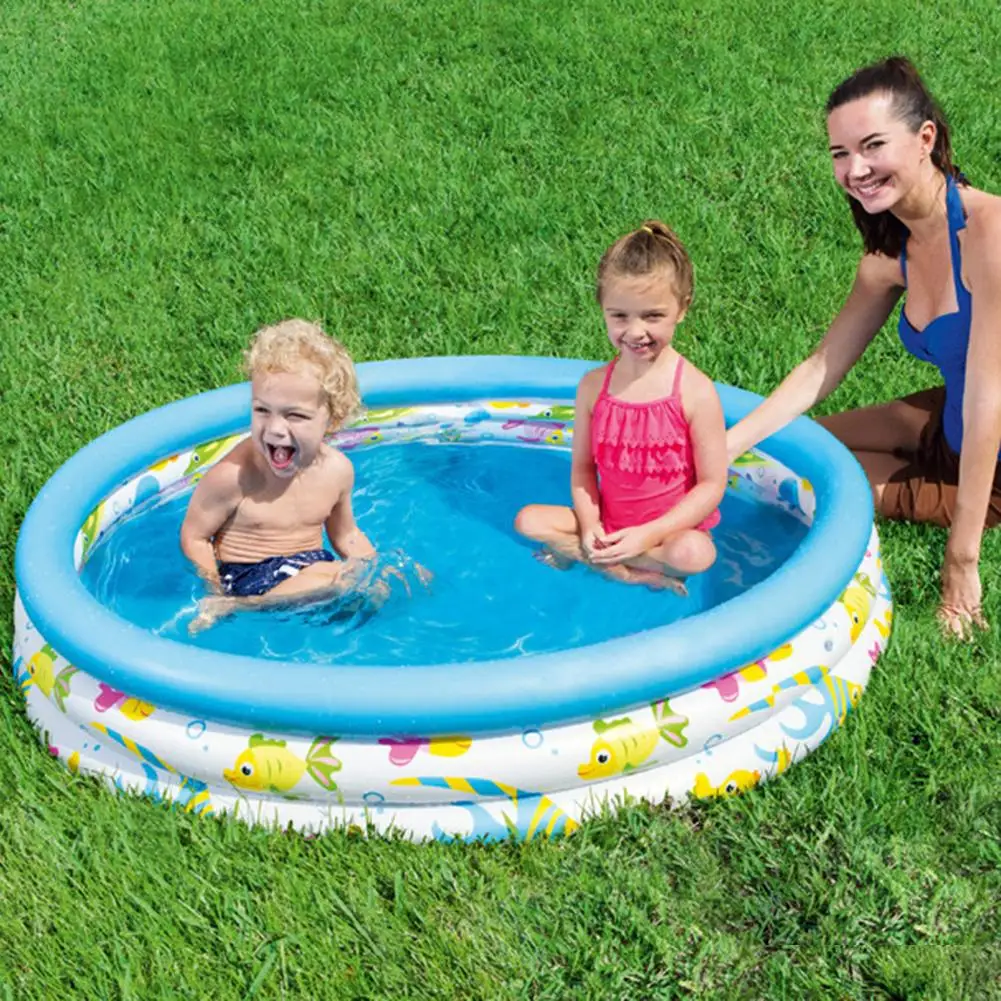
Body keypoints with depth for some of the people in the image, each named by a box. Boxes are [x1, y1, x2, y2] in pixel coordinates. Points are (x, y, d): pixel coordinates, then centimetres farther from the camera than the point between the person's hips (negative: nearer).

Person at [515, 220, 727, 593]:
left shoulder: (696, 392, -14)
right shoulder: (593, 386, -2)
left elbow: (711, 484, -12)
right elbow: (582, 466, 5)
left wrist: (648, 534, -20)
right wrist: (589, 524, -15)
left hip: (672, 528, -4)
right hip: (606, 523, 4)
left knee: (695, 553, -36)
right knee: (528, 520, -15)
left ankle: (574, 555, -18)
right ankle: (631, 574, -17)